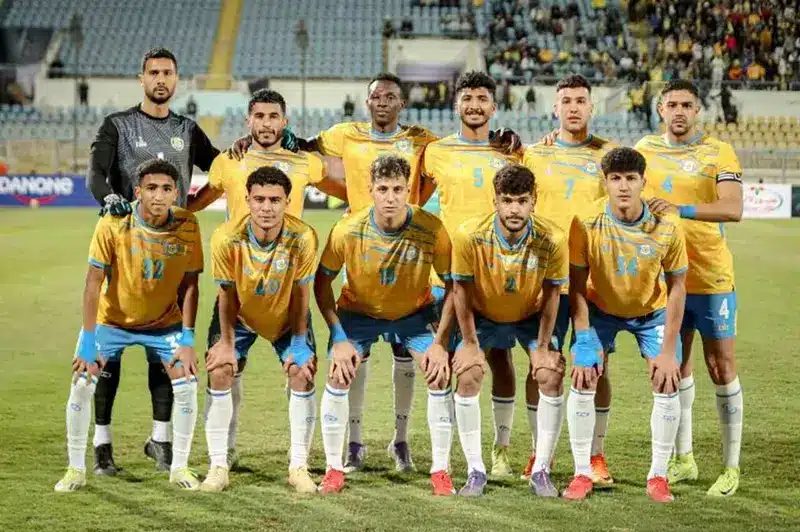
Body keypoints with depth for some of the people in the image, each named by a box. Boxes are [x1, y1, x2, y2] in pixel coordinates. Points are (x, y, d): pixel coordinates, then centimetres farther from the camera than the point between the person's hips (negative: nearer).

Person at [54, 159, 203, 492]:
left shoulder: (187, 226, -19)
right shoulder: (113, 224, -25)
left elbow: (189, 285, -9)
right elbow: (94, 282, -20)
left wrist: (187, 340, -14)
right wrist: (88, 342, -23)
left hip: (165, 322, 1)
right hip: (111, 319, -1)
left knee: (187, 384, -12)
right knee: (81, 384, -13)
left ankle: (180, 467, 7)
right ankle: (76, 470, 4)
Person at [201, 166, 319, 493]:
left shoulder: (303, 238, -31)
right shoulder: (227, 239, -31)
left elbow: (301, 292, -17)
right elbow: (228, 294, -16)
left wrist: (298, 343, -12)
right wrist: (227, 343, -11)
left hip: (286, 317, 0)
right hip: (240, 317, 0)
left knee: (302, 374, -12)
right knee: (219, 372, -12)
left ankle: (298, 467, 1)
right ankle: (218, 467, -2)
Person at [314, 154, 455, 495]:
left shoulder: (431, 230, -27)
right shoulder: (348, 231, -26)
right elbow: (322, 282, -12)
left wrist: (440, 341, -21)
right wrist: (339, 338, -19)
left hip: (414, 313, 0)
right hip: (358, 311, 0)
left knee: (440, 375, -15)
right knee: (338, 376, -16)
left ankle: (440, 471, -1)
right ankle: (334, 470, 1)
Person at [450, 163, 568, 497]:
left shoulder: (552, 239, -28)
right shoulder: (470, 235, -30)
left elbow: (551, 294, -14)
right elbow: (462, 291, -17)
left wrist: (542, 348, -11)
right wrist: (470, 343, -13)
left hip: (531, 317, 0)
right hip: (482, 316, 0)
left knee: (551, 377, -14)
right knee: (467, 377, -16)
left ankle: (541, 471, -2)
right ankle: (475, 470, -5)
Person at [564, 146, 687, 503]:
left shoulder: (666, 227, -25)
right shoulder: (587, 224, -26)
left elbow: (676, 286, -16)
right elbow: (577, 285, -17)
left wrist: (669, 350, -18)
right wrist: (583, 341, -23)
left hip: (652, 311, 0)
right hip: (600, 309, 0)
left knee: (667, 384, -11)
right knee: (583, 379, -13)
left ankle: (658, 476, 2)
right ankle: (582, 473, -1)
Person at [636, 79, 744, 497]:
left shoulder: (719, 153, -8)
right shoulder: (645, 149, 5)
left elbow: (733, 209, -22)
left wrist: (681, 209, -34)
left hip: (711, 277, -4)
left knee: (721, 369, 0)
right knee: (676, 368, 11)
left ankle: (731, 467, 7)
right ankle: (683, 459, 22)